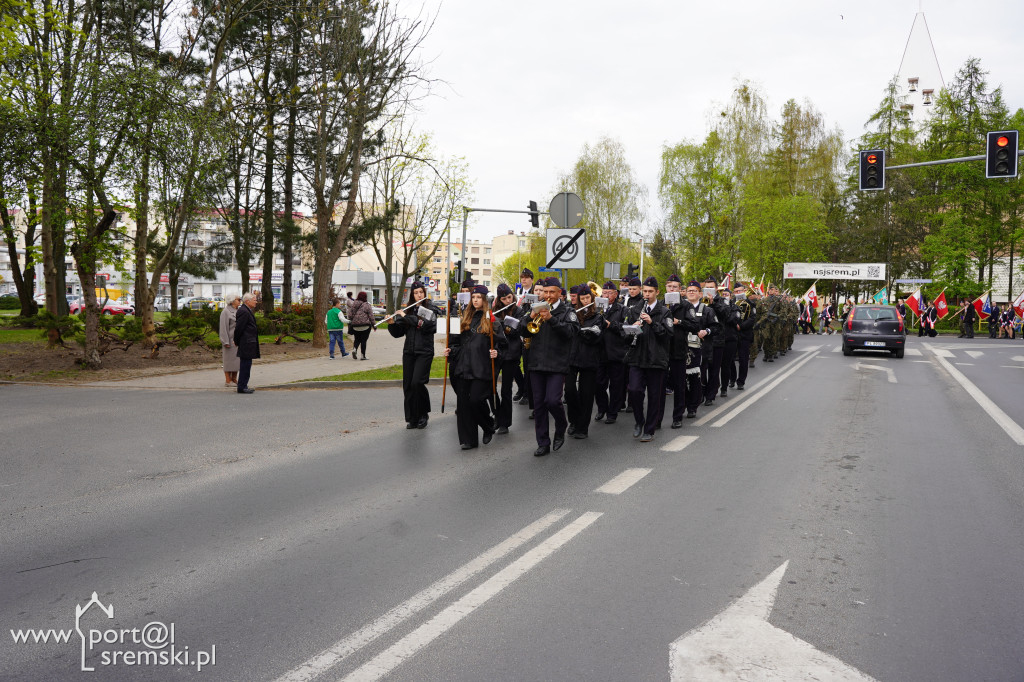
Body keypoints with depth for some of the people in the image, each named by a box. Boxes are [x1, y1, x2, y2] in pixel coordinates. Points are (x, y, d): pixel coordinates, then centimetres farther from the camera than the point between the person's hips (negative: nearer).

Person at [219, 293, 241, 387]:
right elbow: (224, 327, -14)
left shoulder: (237, 311, 13)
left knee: (237, 360, 9)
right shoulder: (225, 312, -11)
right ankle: (228, 381, 2)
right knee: (229, 360, -3)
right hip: (230, 340, -8)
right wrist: (226, 342, -18)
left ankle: (234, 379, 15)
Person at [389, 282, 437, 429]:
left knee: (417, 382, -16)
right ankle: (412, 418, 12)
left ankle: (423, 414, 4)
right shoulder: (408, 310, 12)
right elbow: (398, 333, 9)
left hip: (424, 352, -4)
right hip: (409, 352, 4)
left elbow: (427, 325, -19)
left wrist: (407, 317, -15)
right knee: (407, 385, 1)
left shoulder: (431, 309, 0)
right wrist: (392, 323, -10)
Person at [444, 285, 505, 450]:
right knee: (463, 402, 1)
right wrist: (451, 351, 5)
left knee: (476, 399, -12)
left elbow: (502, 342, 2)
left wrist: (496, 353, -16)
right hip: (463, 366, 5)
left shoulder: (491, 319, 1)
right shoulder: (466, 317, 16)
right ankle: (468, 439, 9)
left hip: (482, 368, -5)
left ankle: (489, 427, 17)